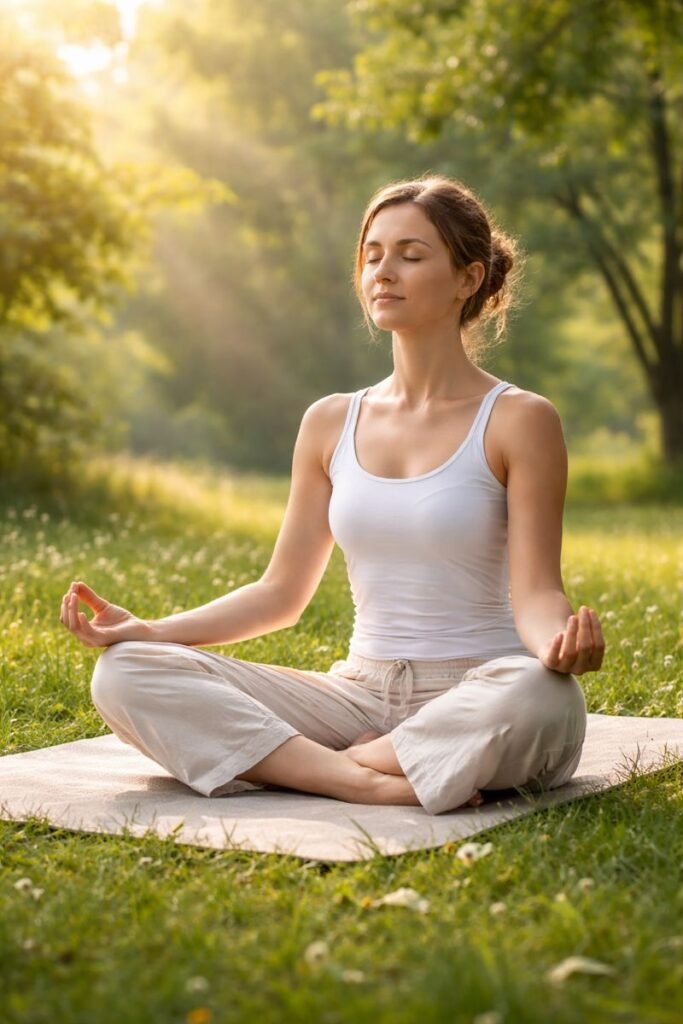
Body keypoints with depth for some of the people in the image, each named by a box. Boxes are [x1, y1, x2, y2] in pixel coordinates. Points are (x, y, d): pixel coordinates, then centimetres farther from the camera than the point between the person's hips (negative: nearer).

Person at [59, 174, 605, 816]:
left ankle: (352, 762, -18)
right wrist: (148, 629, 0)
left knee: (539, 697, -41)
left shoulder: (517, 420, -2)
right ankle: (365, 784, -24)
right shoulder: (331, 423, 11)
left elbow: (535, 593, -8)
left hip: (474, 698, -4)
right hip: (361, 694, 4)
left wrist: (560, 642, -32)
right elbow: (281, 593, 12)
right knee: (125, 674, -14)